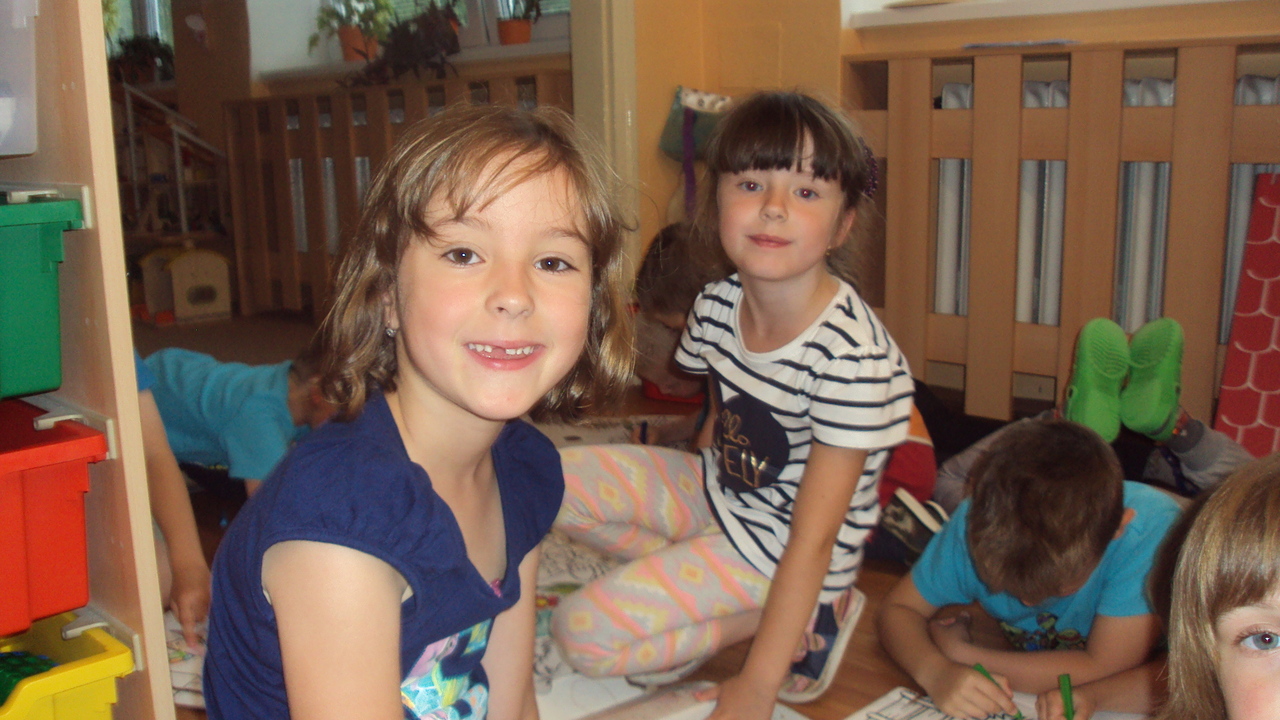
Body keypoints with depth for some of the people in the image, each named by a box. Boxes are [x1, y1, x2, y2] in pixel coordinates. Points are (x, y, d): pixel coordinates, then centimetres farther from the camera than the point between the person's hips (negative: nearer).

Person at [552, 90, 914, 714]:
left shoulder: (852, 357, -30)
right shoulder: (716, 306, -8)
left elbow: (812, 540, -26)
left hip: (777, 548, -7)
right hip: (719, 494, 7)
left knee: (584, 633, -14)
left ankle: (810, 618, -3)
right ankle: (695, 584, 2)